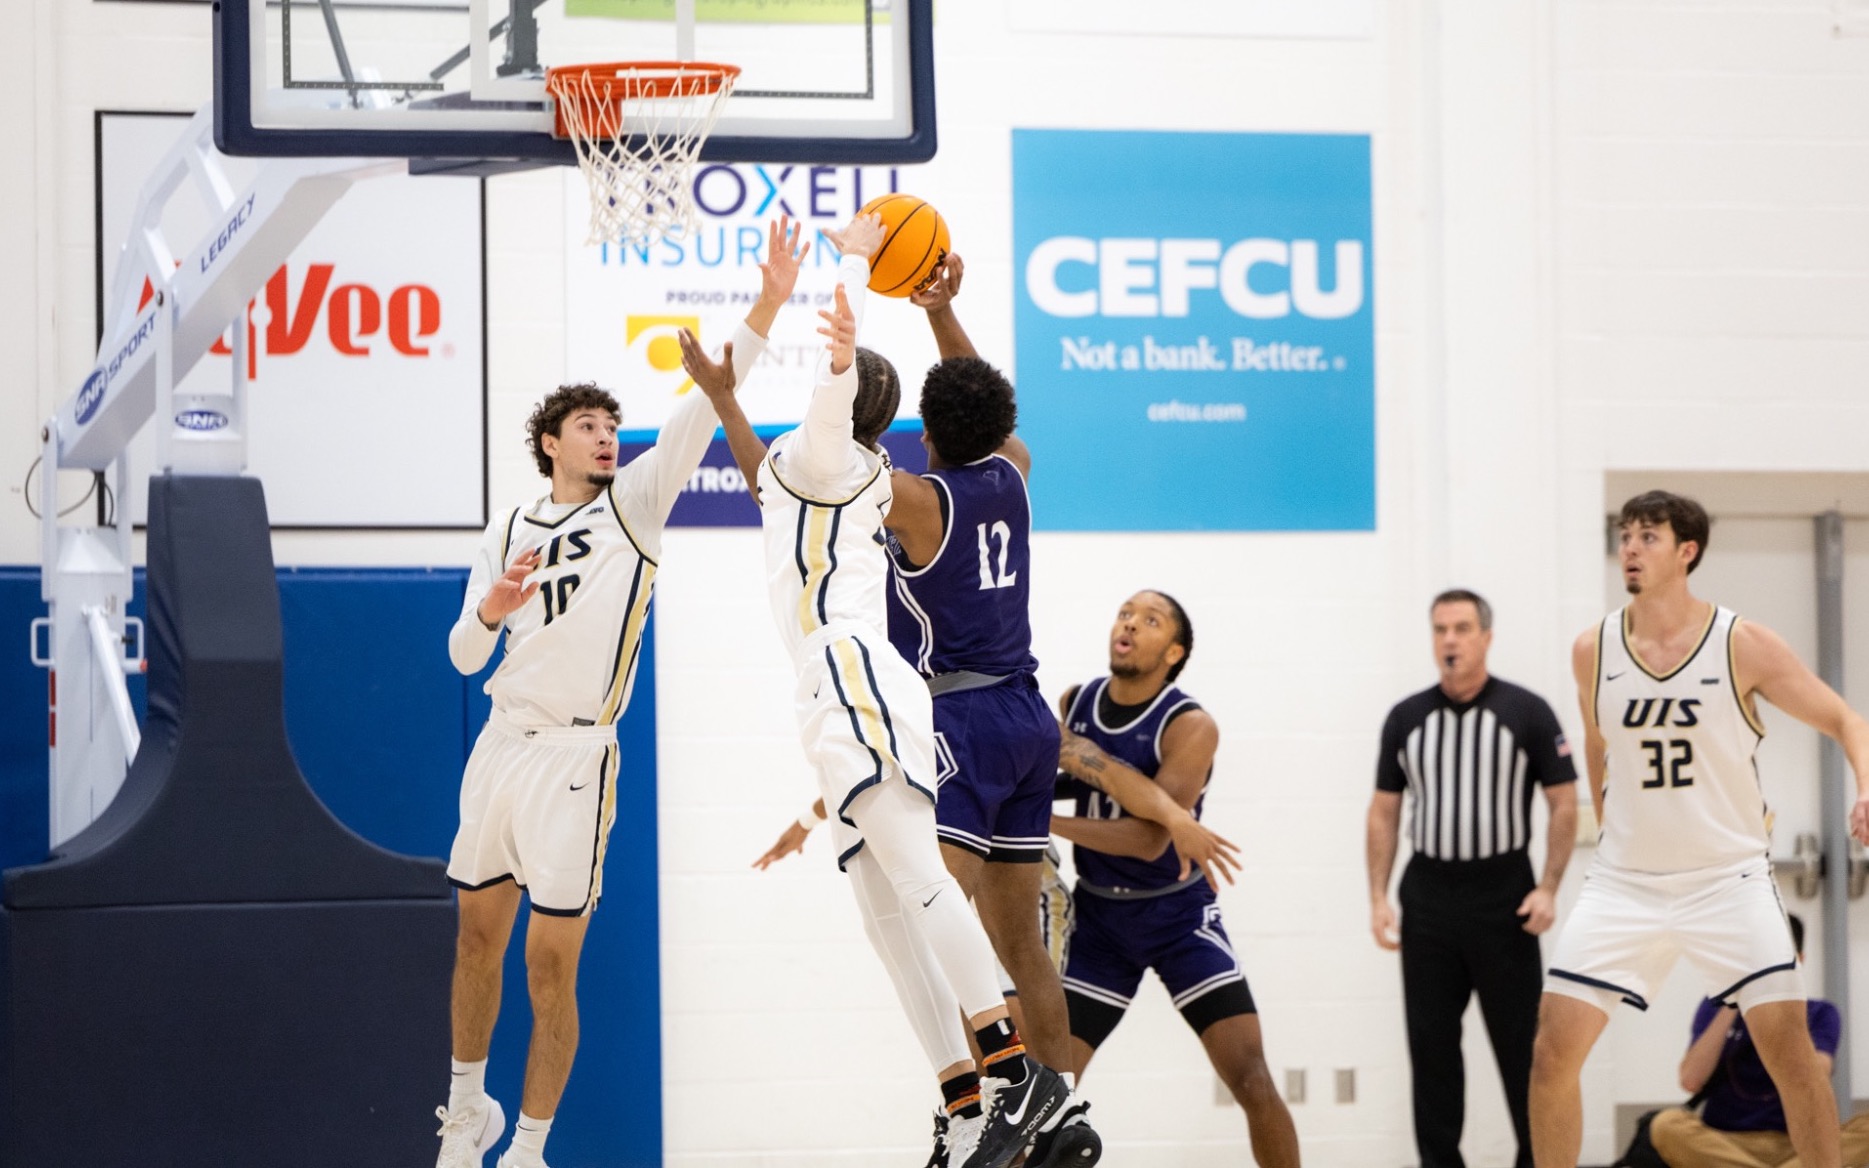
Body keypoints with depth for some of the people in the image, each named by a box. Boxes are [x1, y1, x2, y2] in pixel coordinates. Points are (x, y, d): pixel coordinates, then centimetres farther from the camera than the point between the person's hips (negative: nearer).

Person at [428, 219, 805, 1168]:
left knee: (550, 965, -4)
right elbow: (463, 656, 11)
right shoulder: (508, 529, 13)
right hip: (501, 744, 4)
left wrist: (766, 306, -22)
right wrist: (489, 610, -13)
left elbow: (699, 410, -11)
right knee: (477, 937, 15)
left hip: (576, 756, -4)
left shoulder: (634, 501, 2)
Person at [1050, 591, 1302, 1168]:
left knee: (1253, 1082, -12)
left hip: (1178, 916, -4)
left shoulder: (1190, 727, -18)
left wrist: (1047, 821, -27)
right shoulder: (1075, 704, -3)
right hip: (1098, 914, 4)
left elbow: (1149, 838, -26)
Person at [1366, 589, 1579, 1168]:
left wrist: (1548, 888, -10)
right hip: (1428, 896, 3)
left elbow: (1564, 803, -2)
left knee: (1521, 1042, 0)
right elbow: (1384, 811, 11)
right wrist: (1378, 897, 3)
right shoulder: (1406, 718, 7)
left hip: (1503, 896, -3)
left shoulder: (1527, 712, -3)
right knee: (1431, 1043, 5)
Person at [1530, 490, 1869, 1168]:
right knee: (1553, 1049, -6)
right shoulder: (1593, 650, 1)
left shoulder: (1742, 645, -8)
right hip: (1624, 881, 2)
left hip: (1728, 877, -2)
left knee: (1789, 1046, -10)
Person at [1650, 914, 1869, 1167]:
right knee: (1666, 1125, -32)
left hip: (1794, 1145, 0)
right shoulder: (1717, 1008, 9)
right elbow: (1690, 1081, -7)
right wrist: (1732, 1006, -8)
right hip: (1723, 1142, 0)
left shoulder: (1819, 1013, 8)